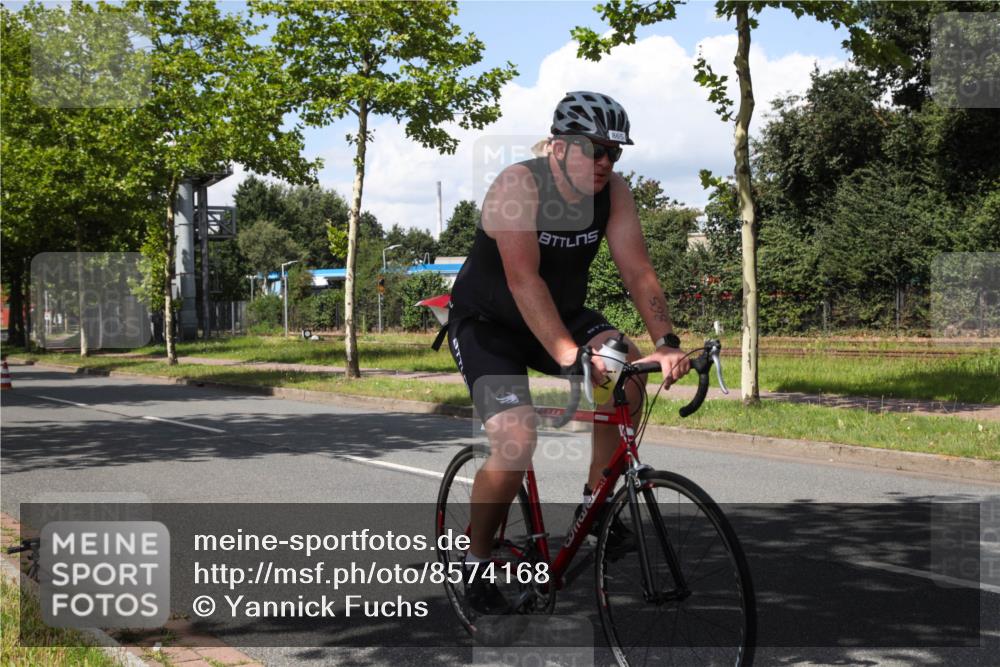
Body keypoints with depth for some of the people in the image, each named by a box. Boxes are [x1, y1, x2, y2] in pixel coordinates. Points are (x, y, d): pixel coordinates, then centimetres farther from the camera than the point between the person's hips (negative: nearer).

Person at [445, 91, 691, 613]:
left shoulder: (613, 192, -11)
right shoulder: (519, 185, -27)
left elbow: (637, 270, -16)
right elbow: (523, 280, -37)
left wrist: (666, 343, -32)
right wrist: (570, 357, -47)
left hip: (563, 314, 5)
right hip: (487, 324, -5)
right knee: (516, 442, -22)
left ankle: (595, 504, -4)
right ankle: (475, 561, 1)